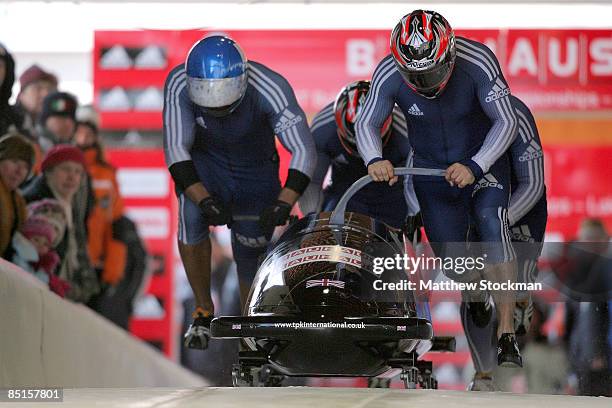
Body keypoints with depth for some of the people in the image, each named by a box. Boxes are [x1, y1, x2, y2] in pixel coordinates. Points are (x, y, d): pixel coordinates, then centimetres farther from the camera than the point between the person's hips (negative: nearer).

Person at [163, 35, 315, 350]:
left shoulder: (269, 88, -31)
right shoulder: (179, 85, -28)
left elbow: (303, 151, -31)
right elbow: (176, 150, -28)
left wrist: (284, 203, -45)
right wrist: (204, 199, -42)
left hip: (256, 170, 0)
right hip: (204, 164, 0)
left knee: (250, 251, -1)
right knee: (192, 215, -30)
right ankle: (203, 310, -15)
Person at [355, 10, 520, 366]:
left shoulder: (478, 62, -28)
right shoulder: (389, 75, -22)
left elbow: (506, 121, -27)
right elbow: (367, 123, -14)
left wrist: (475, 167, -40)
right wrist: (374, 159, -36)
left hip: (483, 162, -2)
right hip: (432, 170, 3)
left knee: (493, 227, -27)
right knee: (451, 259, 2)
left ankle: (507, 334, -29)